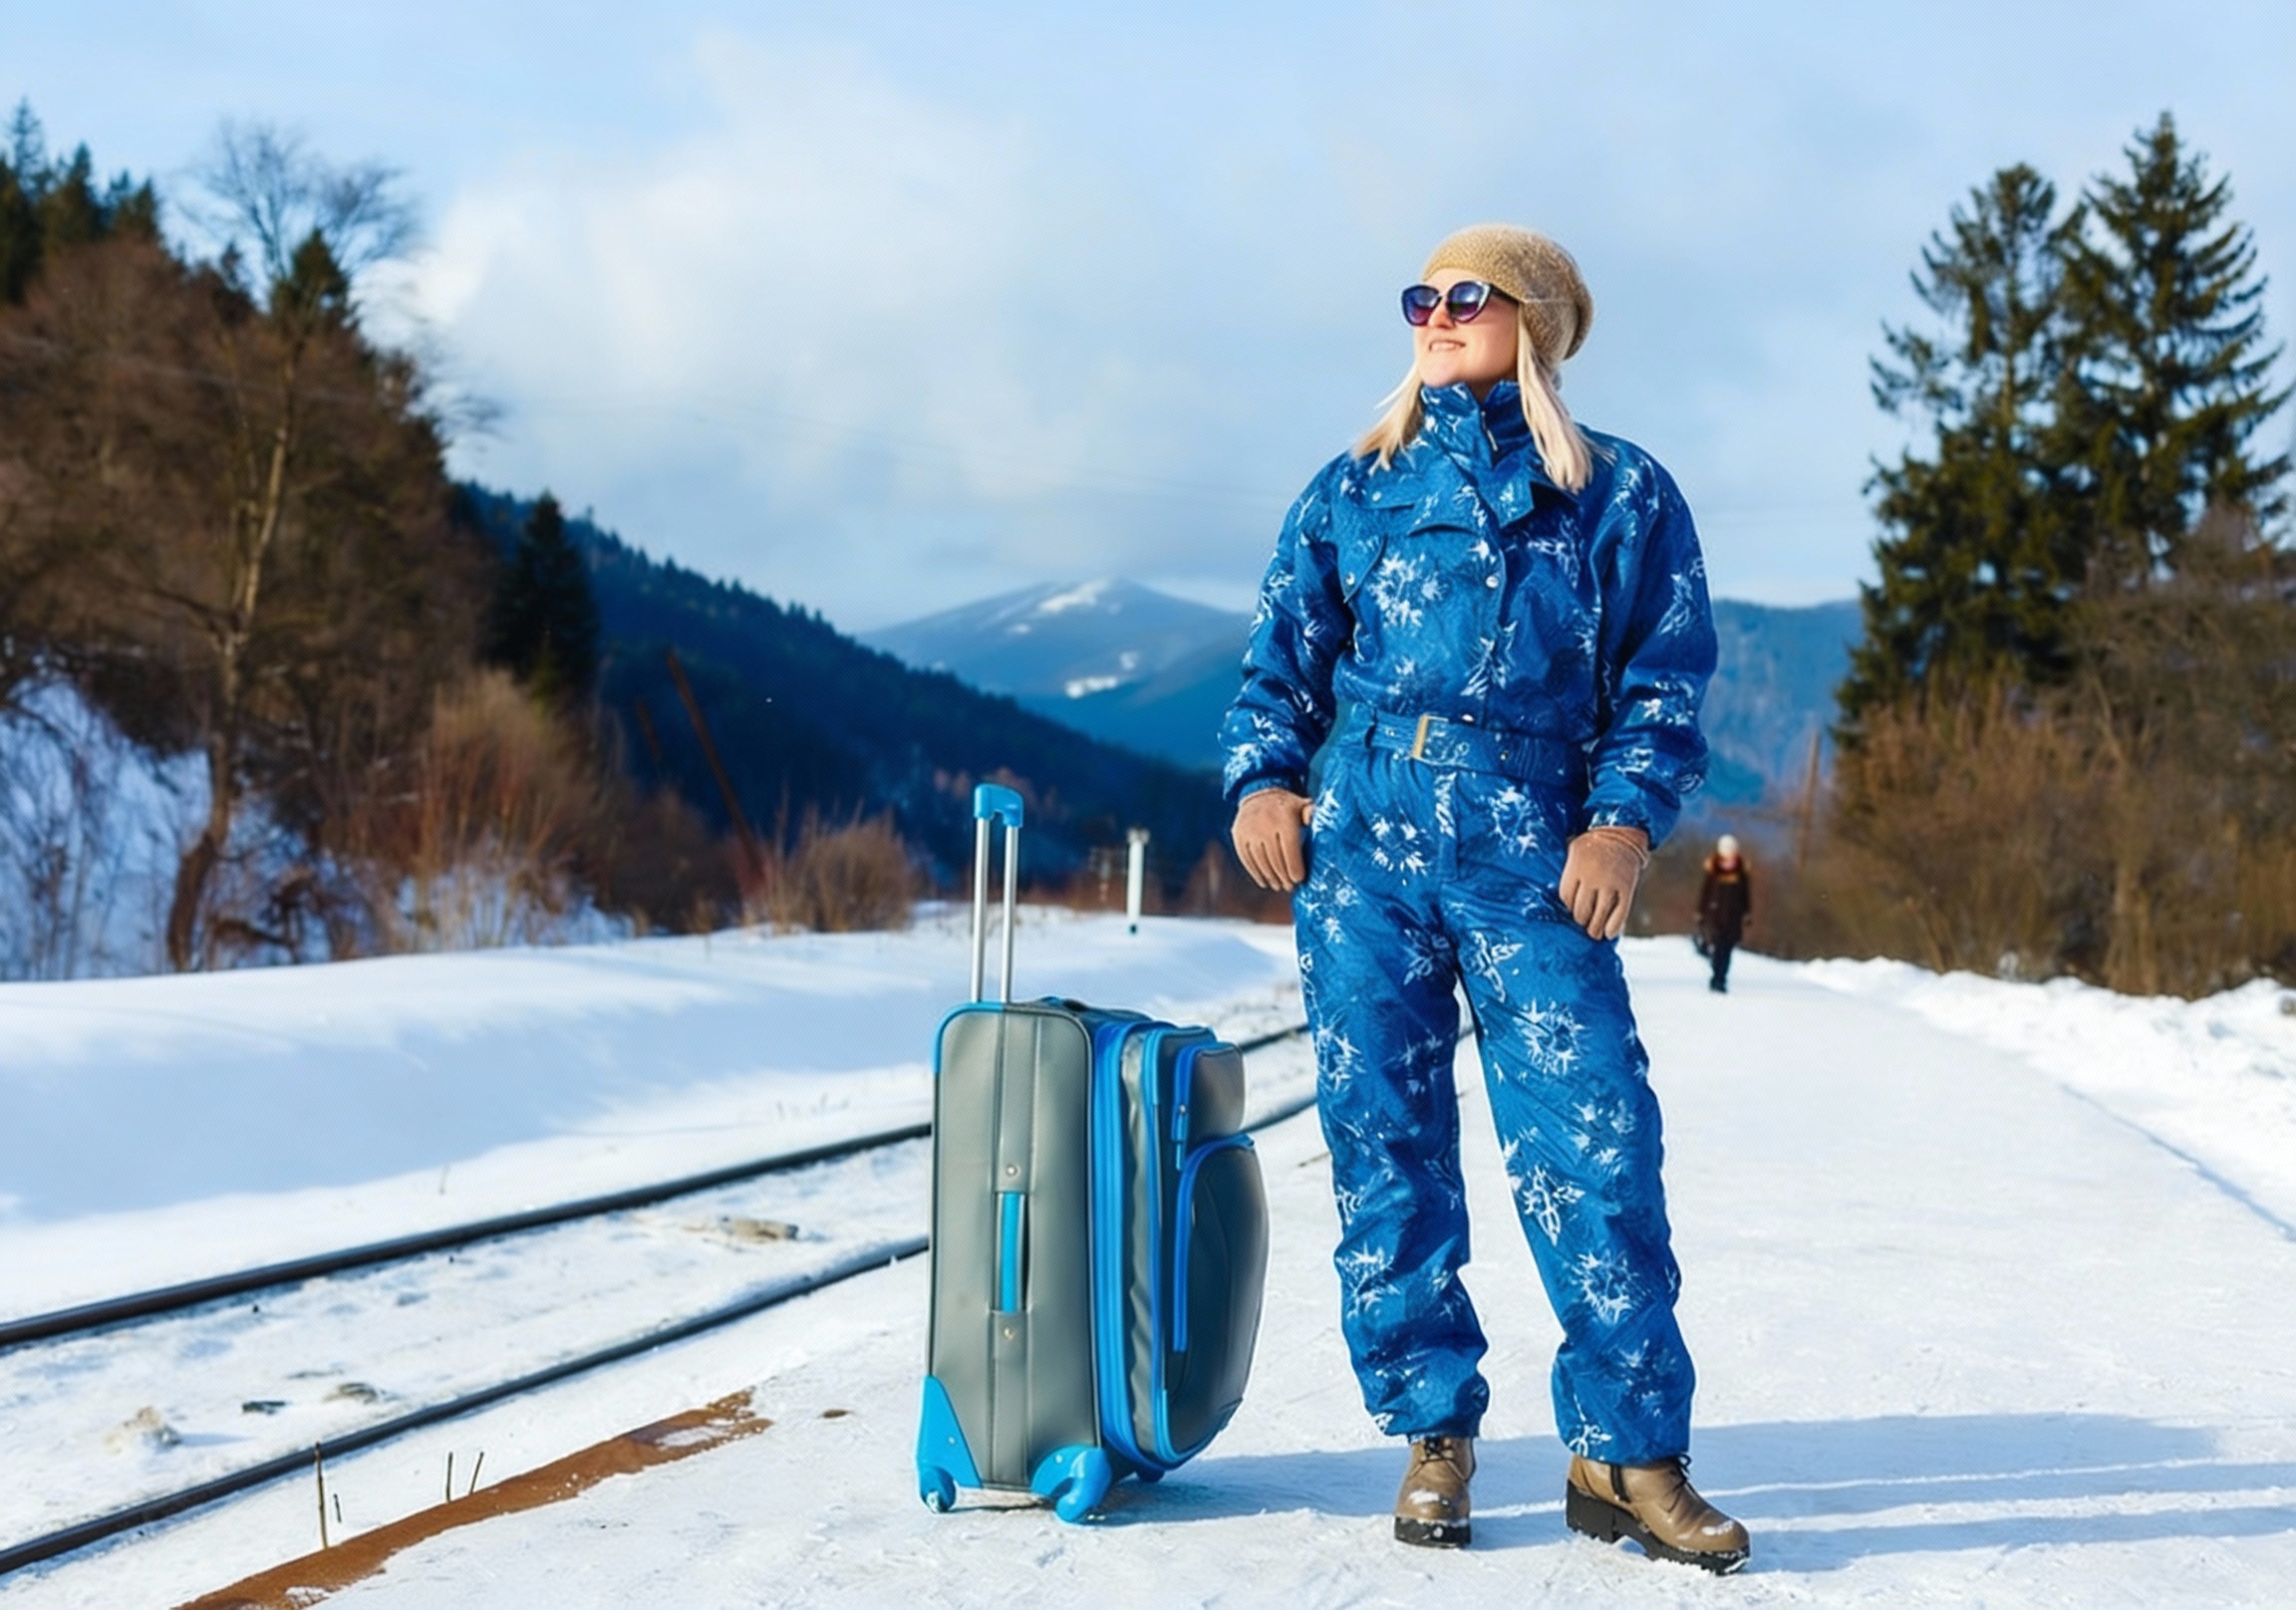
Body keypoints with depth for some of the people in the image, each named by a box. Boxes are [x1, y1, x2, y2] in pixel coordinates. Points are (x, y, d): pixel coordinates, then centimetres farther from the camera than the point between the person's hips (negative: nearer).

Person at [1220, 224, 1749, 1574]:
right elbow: (1284, 661, 18)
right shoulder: (1356, 491, 16)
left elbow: (1665, 683, 7)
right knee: (1385, 1146, 2)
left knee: (1596, 1150, -10)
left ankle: (1628, 1455, -1)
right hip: (1361, 849, 2)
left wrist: (1626, 816, -8)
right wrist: (1263, 776, 1)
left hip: (1536, 858, -2)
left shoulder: (1623, 497, 10)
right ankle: (1434, 1436, 13)